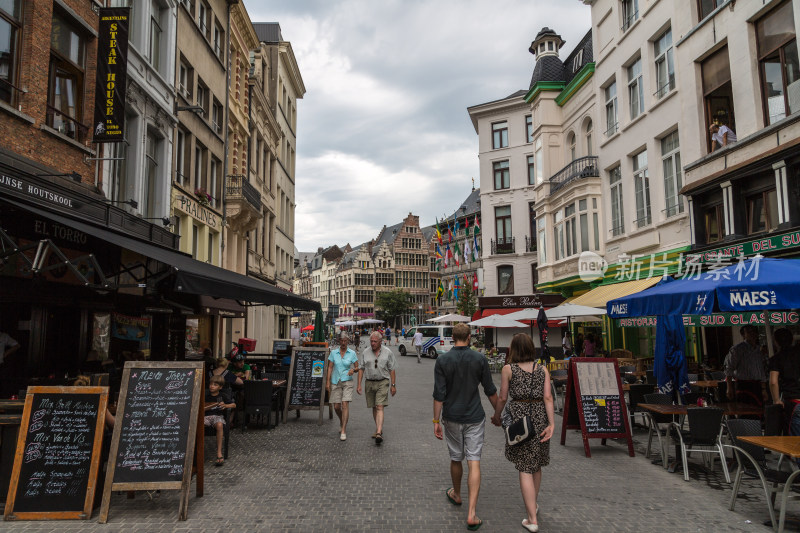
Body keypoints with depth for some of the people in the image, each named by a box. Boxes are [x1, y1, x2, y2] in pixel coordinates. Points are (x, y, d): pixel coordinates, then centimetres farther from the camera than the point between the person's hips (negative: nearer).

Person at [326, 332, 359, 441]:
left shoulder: (352, 353, 1)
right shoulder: (333, 352, 3)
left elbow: (357, 367, 6)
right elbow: (330, 368, 4)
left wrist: (353, 370, -17)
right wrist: (327, 382, -2)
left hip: (347, 382, -2)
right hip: (336, 382, 2)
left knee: (345, 405, -13)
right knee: (336, 407, 4)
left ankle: (343, 431, -10)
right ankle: (342, 422, 36)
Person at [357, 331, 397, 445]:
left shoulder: (387, 352, 1)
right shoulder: (365, 353, 5)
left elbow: (392, 370, 4)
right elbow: (361, 369, 6)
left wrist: (393, 385, 1)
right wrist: (359, 385, 0)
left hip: (383, 382, -3)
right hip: (369, 383, 3)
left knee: (379, 407, -13)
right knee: (374, 408, 12)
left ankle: (378, 433, -21)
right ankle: (379, 429, 28)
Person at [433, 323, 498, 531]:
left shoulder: (442, 361, -8)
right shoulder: (480, 359, -5)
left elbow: (439, 395, -10)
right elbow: (490, 391, 1)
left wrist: (436, 422, -3)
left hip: (451, 418, 1)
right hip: (475, 418, 0)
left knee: (456, 458, 19)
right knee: (474, 463, -1)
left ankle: (456, 495, 42)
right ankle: (471, 514, -6)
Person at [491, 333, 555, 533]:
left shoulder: (508, 369, -4)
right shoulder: (542, 369, 3)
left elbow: (503, 398, -2)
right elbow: (548, 397, -5)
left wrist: (496, 417, 13)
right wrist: (552, 423, -6)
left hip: (519, 418, -3)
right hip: (540, 418, 4)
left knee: (525, 468, 2)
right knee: (536, 465, 21)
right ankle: (533, 504, 41)